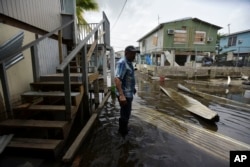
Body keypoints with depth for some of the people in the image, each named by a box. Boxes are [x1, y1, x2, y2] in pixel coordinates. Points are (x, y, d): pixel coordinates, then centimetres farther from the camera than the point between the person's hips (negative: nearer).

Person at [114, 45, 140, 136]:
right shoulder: (122, 63, -21)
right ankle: (123, 133, 25)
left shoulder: (129, 63, 10)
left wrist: (133, 88, 27)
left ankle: (123, 129, 45)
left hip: (128, 93, 10)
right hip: (124, 94, -10)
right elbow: (117, 79, -32)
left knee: (126, 113, 24)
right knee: (125, 114, 4)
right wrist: (121, 95, -37)